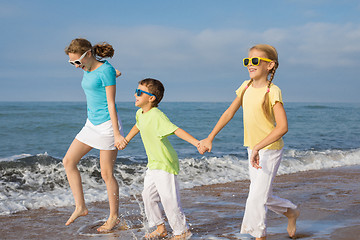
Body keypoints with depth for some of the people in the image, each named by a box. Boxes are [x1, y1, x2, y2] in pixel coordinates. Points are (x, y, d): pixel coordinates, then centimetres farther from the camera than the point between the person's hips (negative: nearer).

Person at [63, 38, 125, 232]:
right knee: (68, 161, 1)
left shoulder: (106, 70, -15)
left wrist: (116, 134, -17)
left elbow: (111, 104, -16)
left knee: (106, 173, -2)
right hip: (91, 124, 9)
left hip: (107, 125, -8)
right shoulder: (87, 70, 7)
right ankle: (80, 207, 8)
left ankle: (114, 216, 13)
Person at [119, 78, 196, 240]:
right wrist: (126, 140, 38)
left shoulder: (156, 116, -23)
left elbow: (176, 130, -31)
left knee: (169, 199, -6)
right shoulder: (140, 114, 5)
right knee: (148, 196, 12)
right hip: (153, 164, 9)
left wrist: (196, 143, -40)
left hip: (165, 164, -9)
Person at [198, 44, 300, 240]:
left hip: (270, 150, -7)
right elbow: (229, 113, 11)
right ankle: (291, 212, 42)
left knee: (256, 198, -8)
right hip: (253, 150, 7)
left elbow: (282, 126, -29)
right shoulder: (246, 87, 3)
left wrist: (258, 148, -35)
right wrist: (210, 138, 9)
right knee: (263, 197, 18)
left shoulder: (272, 92, -19)